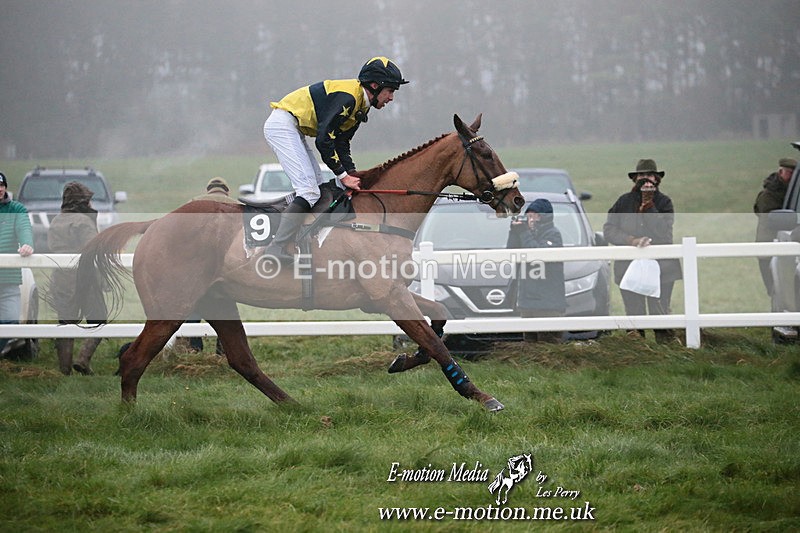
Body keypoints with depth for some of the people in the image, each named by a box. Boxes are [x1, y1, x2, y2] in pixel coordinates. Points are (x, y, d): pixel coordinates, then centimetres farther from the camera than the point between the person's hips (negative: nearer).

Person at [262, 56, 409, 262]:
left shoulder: (360, 106, 12)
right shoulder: (348, 96, -20)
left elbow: (341, 144, 14)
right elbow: (324, 139, -23)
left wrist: (352, 175, 0)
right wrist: (343, 175, -18)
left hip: (293, 129, 11)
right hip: (282, 125, -11)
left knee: (318, 189, 12)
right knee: (309, 191, -17)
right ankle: (275, 251, -22)